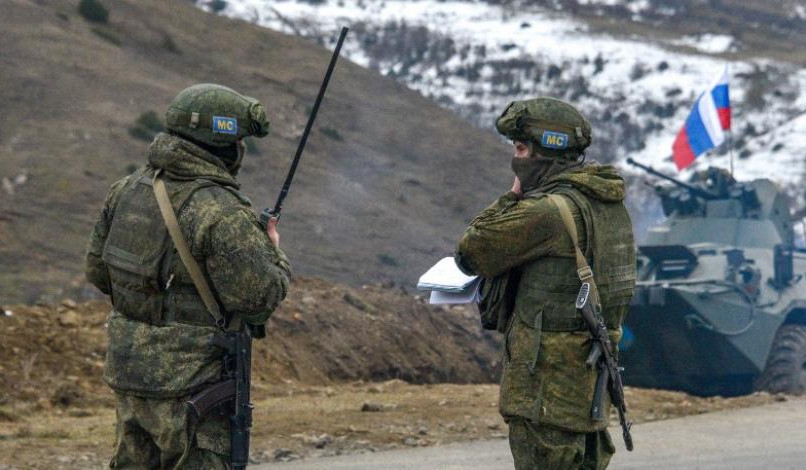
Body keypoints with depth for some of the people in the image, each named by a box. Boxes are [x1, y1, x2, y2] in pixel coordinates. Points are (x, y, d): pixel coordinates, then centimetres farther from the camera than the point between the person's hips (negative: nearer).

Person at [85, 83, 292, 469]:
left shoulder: (128, 190, 4)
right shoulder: (222, 215, -19)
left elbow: (98, 271, 13)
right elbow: (259, 299, -15)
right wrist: (274, 257, 4)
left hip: (126, 371, 7)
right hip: (188, 386, -7)